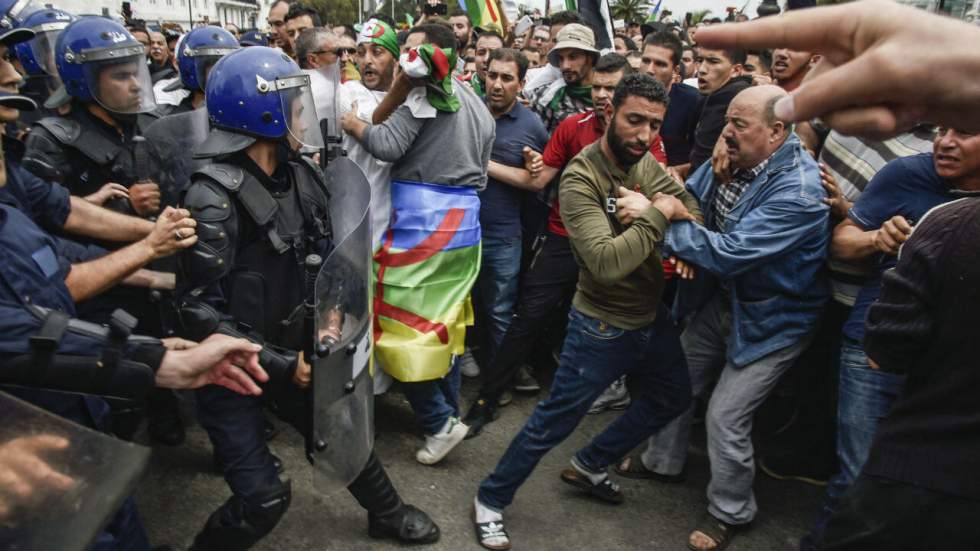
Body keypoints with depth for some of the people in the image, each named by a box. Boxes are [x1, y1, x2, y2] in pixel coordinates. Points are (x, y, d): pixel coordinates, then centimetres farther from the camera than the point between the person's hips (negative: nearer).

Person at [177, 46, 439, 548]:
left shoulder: (298, 175, -4)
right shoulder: (212, 197, -24)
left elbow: (332, 248, 7)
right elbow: (200, 312, -24)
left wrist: (332, 312, -10)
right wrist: (283, 363, -21)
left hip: (287, 342, 6)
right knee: (263, 497, -4)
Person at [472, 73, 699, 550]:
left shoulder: (646, 162, -1)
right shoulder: (581, 177, -23)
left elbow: (697, 215, -4)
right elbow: (607, 262, -34)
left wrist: (670, 210, -25)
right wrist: (659, 211, -26)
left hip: (652, 317, 8)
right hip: (603, 328, -8)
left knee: (673, 398, 25)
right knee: (553, 422, 1)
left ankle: (588, 466, 39)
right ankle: (491, 500, 24)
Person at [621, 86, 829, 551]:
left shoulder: (797, 192, -31)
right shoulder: (732, 158, -7)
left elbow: (729, 253, -37)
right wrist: (679, 243, -18)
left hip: (770, 319, -7)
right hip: (719, 298, 8)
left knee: (725, 417, -3)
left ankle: (729, 512, 24)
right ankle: (663, 461, 44)